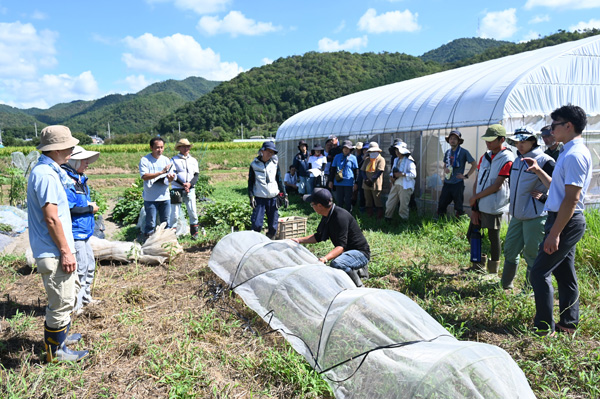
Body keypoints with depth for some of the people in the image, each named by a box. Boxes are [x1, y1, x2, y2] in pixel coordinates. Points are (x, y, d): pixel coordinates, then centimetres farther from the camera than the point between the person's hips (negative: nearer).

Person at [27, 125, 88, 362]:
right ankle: (56, 351, 17)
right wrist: (65, 252, -20)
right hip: (54, 253, -11)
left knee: (68, 294, 24)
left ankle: (60, 337, 41)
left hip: (54, 251, 11)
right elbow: (51, 219, -23)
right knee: (61, 302, 2)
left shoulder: (47, 171, 12)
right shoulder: (46, 175, -21)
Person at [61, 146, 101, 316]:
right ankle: (74, 304, 8)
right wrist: (90, 208, -13)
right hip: (75, 232, -10)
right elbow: (70, 208, -23)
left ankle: (85, 297, 34)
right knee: (80, 267, -5)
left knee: (90, 265, 19)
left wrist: (90, 205, 4)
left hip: (84, 231, 10)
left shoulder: (80, 180, 13)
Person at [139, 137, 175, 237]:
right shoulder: (144, 160, -4)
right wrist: (161, 172, -22)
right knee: (150, 223, 2)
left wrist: (171, 177, -19)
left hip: (165, 196, 4)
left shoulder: (166, 160, 9)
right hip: (150, 198, -4)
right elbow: (144, 176, -16)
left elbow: (170, 178, 7)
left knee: (165, 222, 12)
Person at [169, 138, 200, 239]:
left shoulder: (193, 160, 13)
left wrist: (190, 184, -12)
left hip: (190, 189, 3)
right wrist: (183, 185, -16)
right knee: (175, 214, -3)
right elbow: (173, 176, -5)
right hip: (177, 189, -2)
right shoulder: (174, 160, 3)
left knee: (193, 212, 0)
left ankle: (194, 233, 12)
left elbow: (197, 175, 6)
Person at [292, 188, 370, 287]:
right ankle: (359, 270, 20)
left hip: (360, 253, -10)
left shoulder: (340, 217, -28)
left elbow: (341, 246, -34)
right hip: (348, 252, 10)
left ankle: (359, 287, -16)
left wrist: (325, 258, -49)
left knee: (336, 264, -37)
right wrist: (299, 240, 7)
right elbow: (319, 237, 16)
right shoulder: (327, 216, 2)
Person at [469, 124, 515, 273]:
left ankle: (493, 269, 19)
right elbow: (477, 182, 7)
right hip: (479, 206, 7)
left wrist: (475, 197, -9)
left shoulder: (507, 159, -11)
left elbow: (496, 186, -16)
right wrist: (474, 208, 1)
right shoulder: (485, 157, 10)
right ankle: (478, 265, 27)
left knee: (494, 238, 4)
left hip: (493, 208, -7)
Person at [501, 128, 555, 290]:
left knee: (531, 254, 3)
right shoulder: (517, 160, 12)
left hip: (535, 216, -8)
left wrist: (544, 196, -16)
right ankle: (506, 285, 29)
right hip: (517, 214, 8)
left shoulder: (544, 161, -13)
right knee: (510, 250, 15)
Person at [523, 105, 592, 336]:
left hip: (566, 222, -10)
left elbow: (571, 198, -23)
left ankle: (544, 327, 3)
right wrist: (538, 171, 17)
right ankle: (568, 323, 27)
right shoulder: (570, 152, 14)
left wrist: (554, 234, -23)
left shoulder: (575, 155, -19)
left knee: (539, 272, -6)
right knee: (565, 273, 16)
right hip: (565, 221, 10)